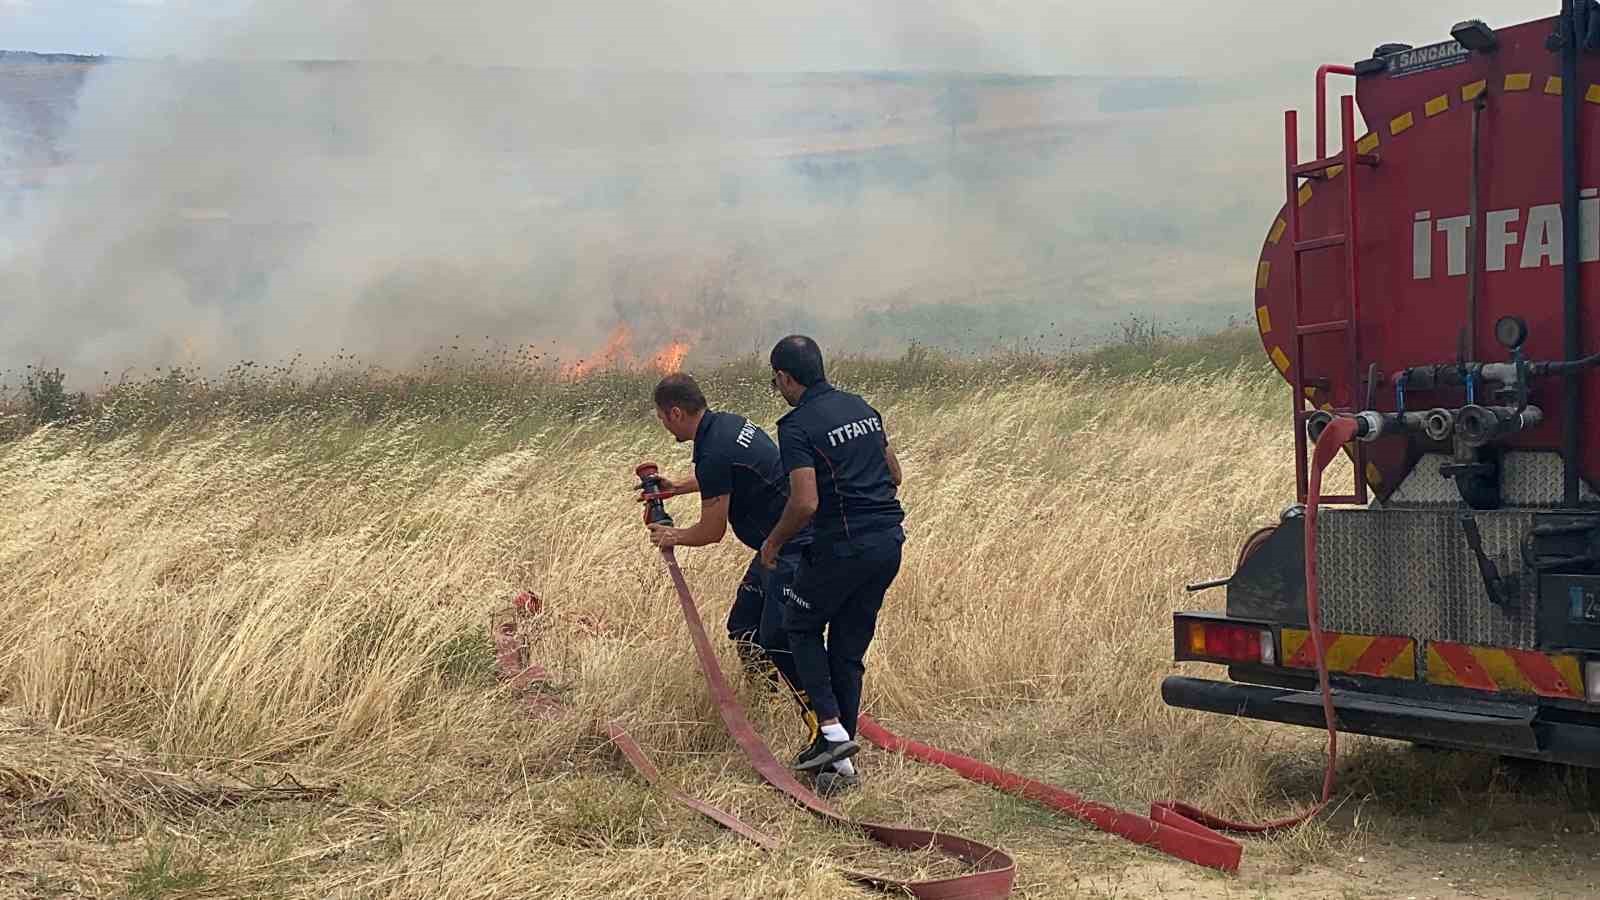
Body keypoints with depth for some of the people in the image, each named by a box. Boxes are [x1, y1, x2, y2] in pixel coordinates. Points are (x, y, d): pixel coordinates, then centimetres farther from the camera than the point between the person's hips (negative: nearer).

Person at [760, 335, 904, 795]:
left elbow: (805, 503, -20)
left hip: (842, 546, -7)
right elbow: (894, 474, 19)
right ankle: (840, 758, 16)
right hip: (889, 541, 7)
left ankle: (831, 729, 6)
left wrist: (773, 542, -4)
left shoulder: (797, 427, -12)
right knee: (850, 648, 14)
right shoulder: (862, 408, 12)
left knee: (801, 625, 16)